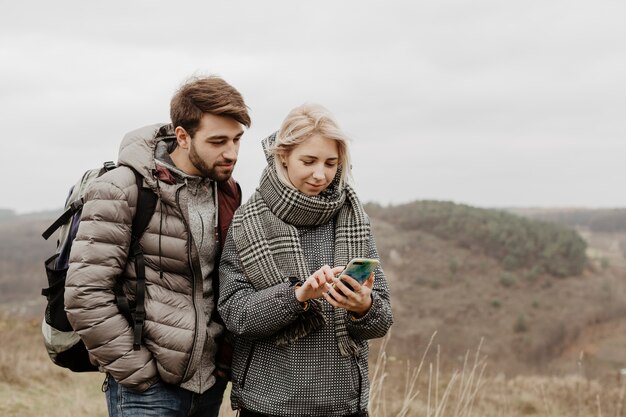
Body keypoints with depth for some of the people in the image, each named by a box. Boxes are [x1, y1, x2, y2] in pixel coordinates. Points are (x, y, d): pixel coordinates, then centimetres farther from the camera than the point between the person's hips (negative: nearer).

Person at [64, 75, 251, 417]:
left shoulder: (226, 190, 7)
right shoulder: (123, 189, -12)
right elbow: (85, 293, -16)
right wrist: (137, 372, -14)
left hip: (210, 381, 6)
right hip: (148, 387, -6)